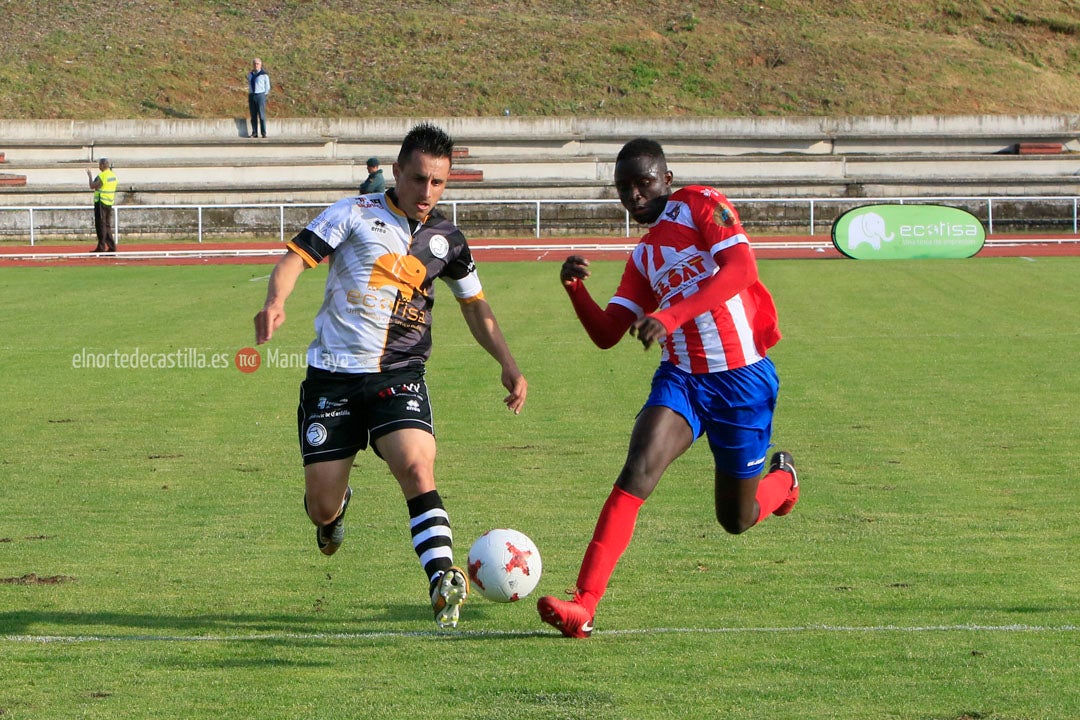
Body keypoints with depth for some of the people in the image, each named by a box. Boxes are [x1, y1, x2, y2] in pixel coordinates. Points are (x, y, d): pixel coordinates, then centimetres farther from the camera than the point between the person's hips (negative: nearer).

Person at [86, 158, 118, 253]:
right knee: (107, 225, 13)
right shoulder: (113, 175, 10)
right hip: (109, 203, 8)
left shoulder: (102, 176, -16)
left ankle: (101, 247, -5)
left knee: (101, 225, -4)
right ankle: (111, 246, 11)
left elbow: (92, 186, -11)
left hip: (101, 202, -8)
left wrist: (90, 176, 3)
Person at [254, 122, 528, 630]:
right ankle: (336, 506, 39)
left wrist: (507, 363, 11)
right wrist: (275, 302, -30)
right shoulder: (356, 214, -1)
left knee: (417, 468, -26)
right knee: (321, 509, 2)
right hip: (333, 374, -1)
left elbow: (475, 307, 23)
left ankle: (443, 580, -33)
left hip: (400, 376, 1)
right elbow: (296, 257, -9)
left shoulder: (446, 240, 10)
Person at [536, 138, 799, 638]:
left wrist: (671, 315, -31)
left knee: (736, 519, 9)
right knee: (638, 470, -22)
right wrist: (575, 288, -7)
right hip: (680, 377, 5)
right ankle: (584, 604, -28)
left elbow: (741, 269, -22)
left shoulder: (700, 204, -5)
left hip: (742, 377, -5)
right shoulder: (644, 256, 15)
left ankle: (783, 477, 46)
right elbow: (606, 334, 13)